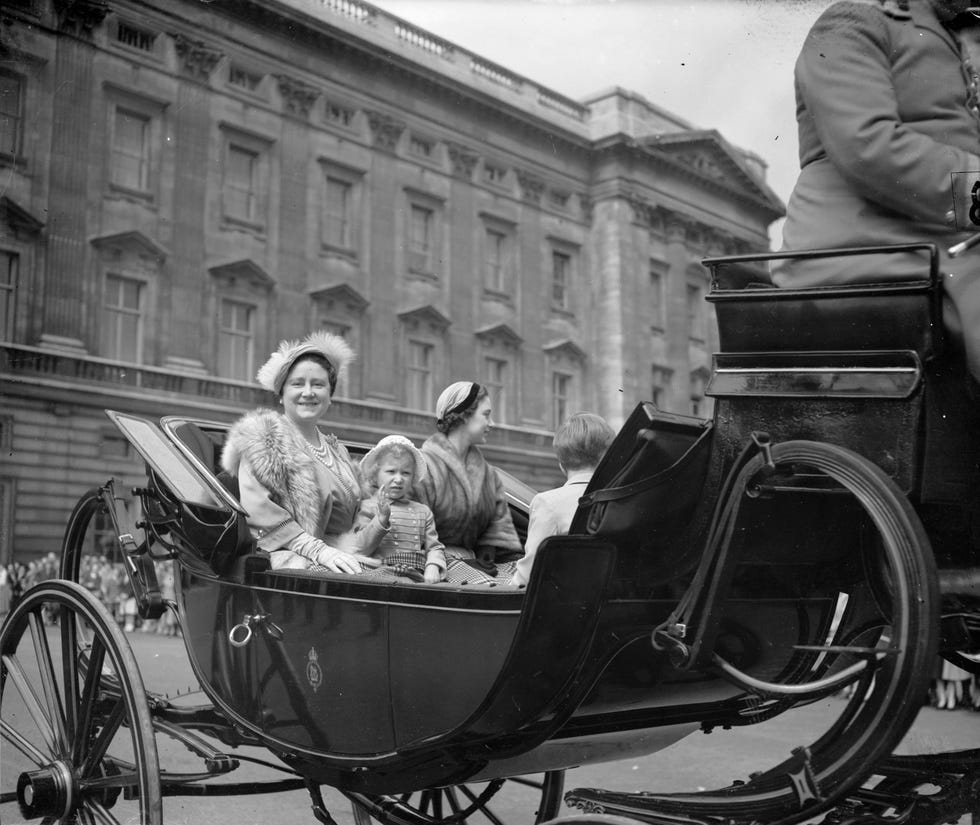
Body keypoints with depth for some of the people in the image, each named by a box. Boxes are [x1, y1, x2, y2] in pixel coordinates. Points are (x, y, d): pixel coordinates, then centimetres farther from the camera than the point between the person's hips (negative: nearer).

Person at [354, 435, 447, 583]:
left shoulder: (423, 511, 20)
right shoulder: (368, 506, 10)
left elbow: (434, 547, 17)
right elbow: (362, 548, 0)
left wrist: (433, 568, -6)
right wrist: (382, 518, -12)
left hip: (417, 575, 3)